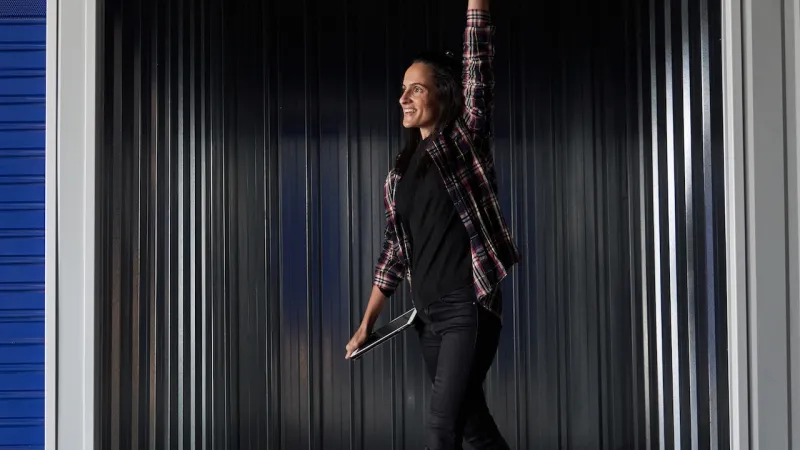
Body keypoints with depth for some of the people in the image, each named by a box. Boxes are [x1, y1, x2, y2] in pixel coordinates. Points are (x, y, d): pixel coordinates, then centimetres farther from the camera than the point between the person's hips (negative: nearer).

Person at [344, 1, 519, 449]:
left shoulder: (466, 140, -3)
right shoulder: (402, 171, 13)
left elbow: (478, 61, -12)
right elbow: (395, 249, 15)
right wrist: (367, 323, 13)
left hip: (469, 309, -7)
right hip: (430, 317, 7)